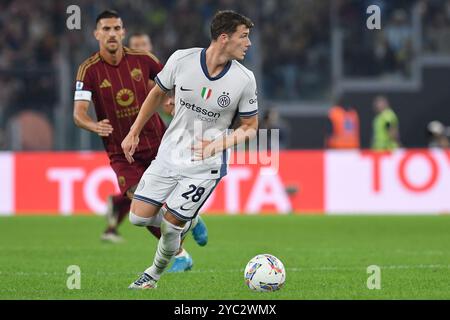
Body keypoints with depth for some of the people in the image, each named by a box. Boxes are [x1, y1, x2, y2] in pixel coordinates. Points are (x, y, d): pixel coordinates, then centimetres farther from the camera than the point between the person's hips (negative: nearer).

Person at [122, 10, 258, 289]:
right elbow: (158, 94, 8)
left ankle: (155, 274, 25)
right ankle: (186, 223, 28)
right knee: (138, 217, -3)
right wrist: (134, 133, 10)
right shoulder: (182, 59, -11)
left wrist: (217, 145, -18)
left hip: (206, 165, -3)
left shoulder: (244, 79, -13)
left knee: (169, 225, -6)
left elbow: (250, 127, -1)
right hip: (170, 154, 3)